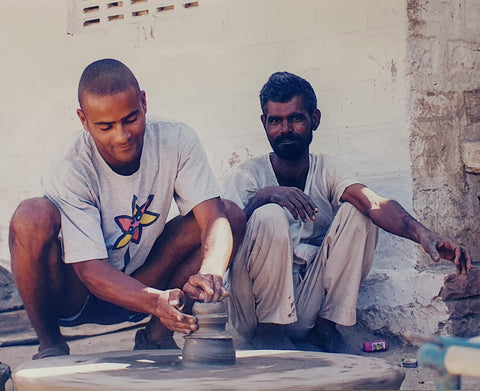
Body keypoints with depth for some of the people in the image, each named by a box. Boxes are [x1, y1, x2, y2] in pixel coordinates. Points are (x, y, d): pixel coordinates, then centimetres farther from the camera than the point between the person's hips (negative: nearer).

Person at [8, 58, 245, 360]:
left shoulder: (177, 141, -14)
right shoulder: (72, 173, -24)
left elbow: (214, 217, -22)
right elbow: (90, 268, -30)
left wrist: (210, 272, -45)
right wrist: (156, 302, -48)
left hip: (142, 283, 4)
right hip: (75, 295, -3)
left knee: (233, 214, -14)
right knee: (33, 217, -34)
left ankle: (156, 335, -6)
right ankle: (50, 346, -12)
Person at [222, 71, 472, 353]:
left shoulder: (327, 171, 0)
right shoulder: (247, 176, -6)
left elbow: (375, 202, -20)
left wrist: (422, 234, -39)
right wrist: (264, 196, -39)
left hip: (307, 312, 3)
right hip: (256, 311, -3)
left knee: (356, 211, -13)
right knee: (269, 216, -27)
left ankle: (326, 326, -8)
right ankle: (269, 330, -13)